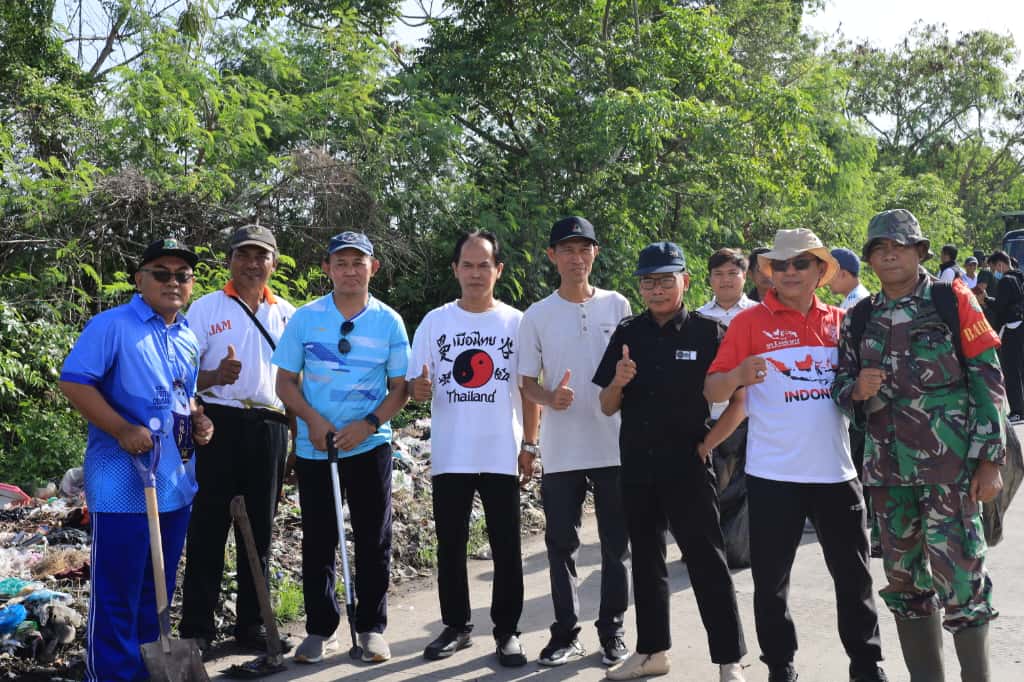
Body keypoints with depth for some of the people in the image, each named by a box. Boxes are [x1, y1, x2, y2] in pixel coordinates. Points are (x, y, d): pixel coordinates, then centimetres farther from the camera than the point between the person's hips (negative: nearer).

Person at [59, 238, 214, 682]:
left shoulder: (189, 339, 14)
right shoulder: (112, 325, -9)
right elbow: (73, 381, -15)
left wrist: (198, 421, 5)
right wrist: (123, 430, -23)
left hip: (176, 481, 8)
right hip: (123, 483, -8)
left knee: (158, 589, 17)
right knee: (117, 591, -1)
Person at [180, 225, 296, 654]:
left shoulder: (287, 314, 11)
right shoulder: (205, 309, 1)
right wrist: (215, 376, -21)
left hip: (269, 427, 3)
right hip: (219, 424, -3)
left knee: (259, 528, 9)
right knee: (209, 526, -1)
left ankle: (251, 624, 19)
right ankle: (197, 627, 9)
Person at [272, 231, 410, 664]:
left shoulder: (389, 321, 0)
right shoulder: (305, 318, 0)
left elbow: (400, 387, 1)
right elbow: (285, 381, 3)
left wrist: (368, 424, -14)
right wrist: (313, 419, -13)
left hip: (370, 446, 0)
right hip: (313, 448, 1)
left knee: (373, 540, 6)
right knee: (318, 540, 8)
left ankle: (372, 628, 18)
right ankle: (320, 629, 20)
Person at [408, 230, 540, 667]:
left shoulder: (516, 322, 2)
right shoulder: (435, 321, 4)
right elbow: (415, 386, 4)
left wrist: (530, 444, -2)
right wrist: (418, 388, -20)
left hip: (502, 454, -1)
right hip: (450, 455, 1)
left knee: (506, 547, 4)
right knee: (450, 544, 9)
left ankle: (507, 630, 15)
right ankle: (456, 626, 23)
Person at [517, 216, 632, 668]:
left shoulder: (617, 305, 3)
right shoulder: (536, 316, 1)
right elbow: (527, 383, 3)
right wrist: (550, 399, -17)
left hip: (615, 446, 0)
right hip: (561, 452, 0)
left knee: (616, 545, 7)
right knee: (561, 545, 6)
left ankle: (611, 632, 21)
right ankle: (566, 634, 19)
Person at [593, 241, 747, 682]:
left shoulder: (707, 333, -5)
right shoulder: (627, 334, 5)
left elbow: (739, 400, -2)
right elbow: (607, 407, 7)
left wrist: (707, 444, -7)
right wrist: (618, 383, -13)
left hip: (687, 466, -4)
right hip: (636, 467, 4)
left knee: (706, 561, -1)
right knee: (646, 558, 14)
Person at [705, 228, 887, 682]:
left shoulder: (841, 322, 7)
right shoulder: (751, 322, -3)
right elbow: (712, 391, -6)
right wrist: (737, 376, -27)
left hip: (836, 470, 3)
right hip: (773, 474, -3)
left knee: (854, 574, 12)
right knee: (771, 578, 5)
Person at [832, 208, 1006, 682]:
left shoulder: (952, 302, -2)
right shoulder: (860, 320, 9)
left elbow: (988, 382, -4)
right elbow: (841, 387, 14)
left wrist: (990, 459, -9)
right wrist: (857, 389, -11)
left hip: (951, 465, -4)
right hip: (888, 467, 5)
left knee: (960, 579, -5)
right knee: (904, 580, 12)